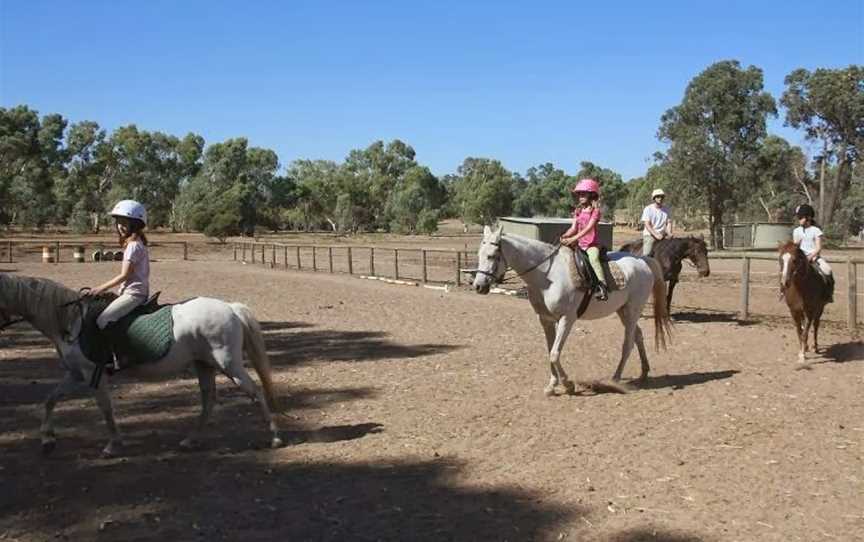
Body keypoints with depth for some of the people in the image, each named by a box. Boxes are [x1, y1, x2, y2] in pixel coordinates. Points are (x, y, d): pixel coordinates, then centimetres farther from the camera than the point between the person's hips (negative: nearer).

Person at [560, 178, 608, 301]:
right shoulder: (578, 211, 14)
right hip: (580, 243, 7)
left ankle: (603, 288, -42)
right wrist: (564, 236, -14)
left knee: (593, 259, -34)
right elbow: (574, 228, 7)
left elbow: (588, 228, -18)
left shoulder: (595, 211, -6)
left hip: (592, 243, -7)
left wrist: (573, 239, -28)